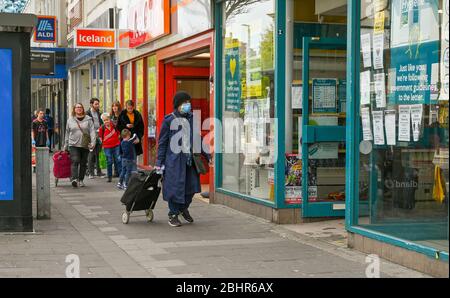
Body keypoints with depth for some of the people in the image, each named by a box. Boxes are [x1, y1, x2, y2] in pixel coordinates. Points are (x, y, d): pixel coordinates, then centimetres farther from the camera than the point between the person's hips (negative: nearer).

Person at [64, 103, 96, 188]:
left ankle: (81, 180, 17)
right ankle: (74, 179, -24)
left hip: (85, 145, 1)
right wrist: (66, 146, 16)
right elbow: (67, 133, 15)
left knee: (83, 163, 7)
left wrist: (93, 142, -15)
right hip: (74, 145, -1)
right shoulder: (70, 120, 9)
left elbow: (92, 131, -3)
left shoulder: (88, 119, 4)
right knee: (75, 161, -15)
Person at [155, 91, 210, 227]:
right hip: (174, 159, -5)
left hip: (190, 158, 5)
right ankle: (173, 215, 15)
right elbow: (162, 142, -3)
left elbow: (198, 138, 17)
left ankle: (183, 208, 33)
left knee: (191, 186, 8)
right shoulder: (169, 120, -5)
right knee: (174, 186, 0)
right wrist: (159, 162, -6)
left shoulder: (192, 119, 9)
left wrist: (206, 155, 15)